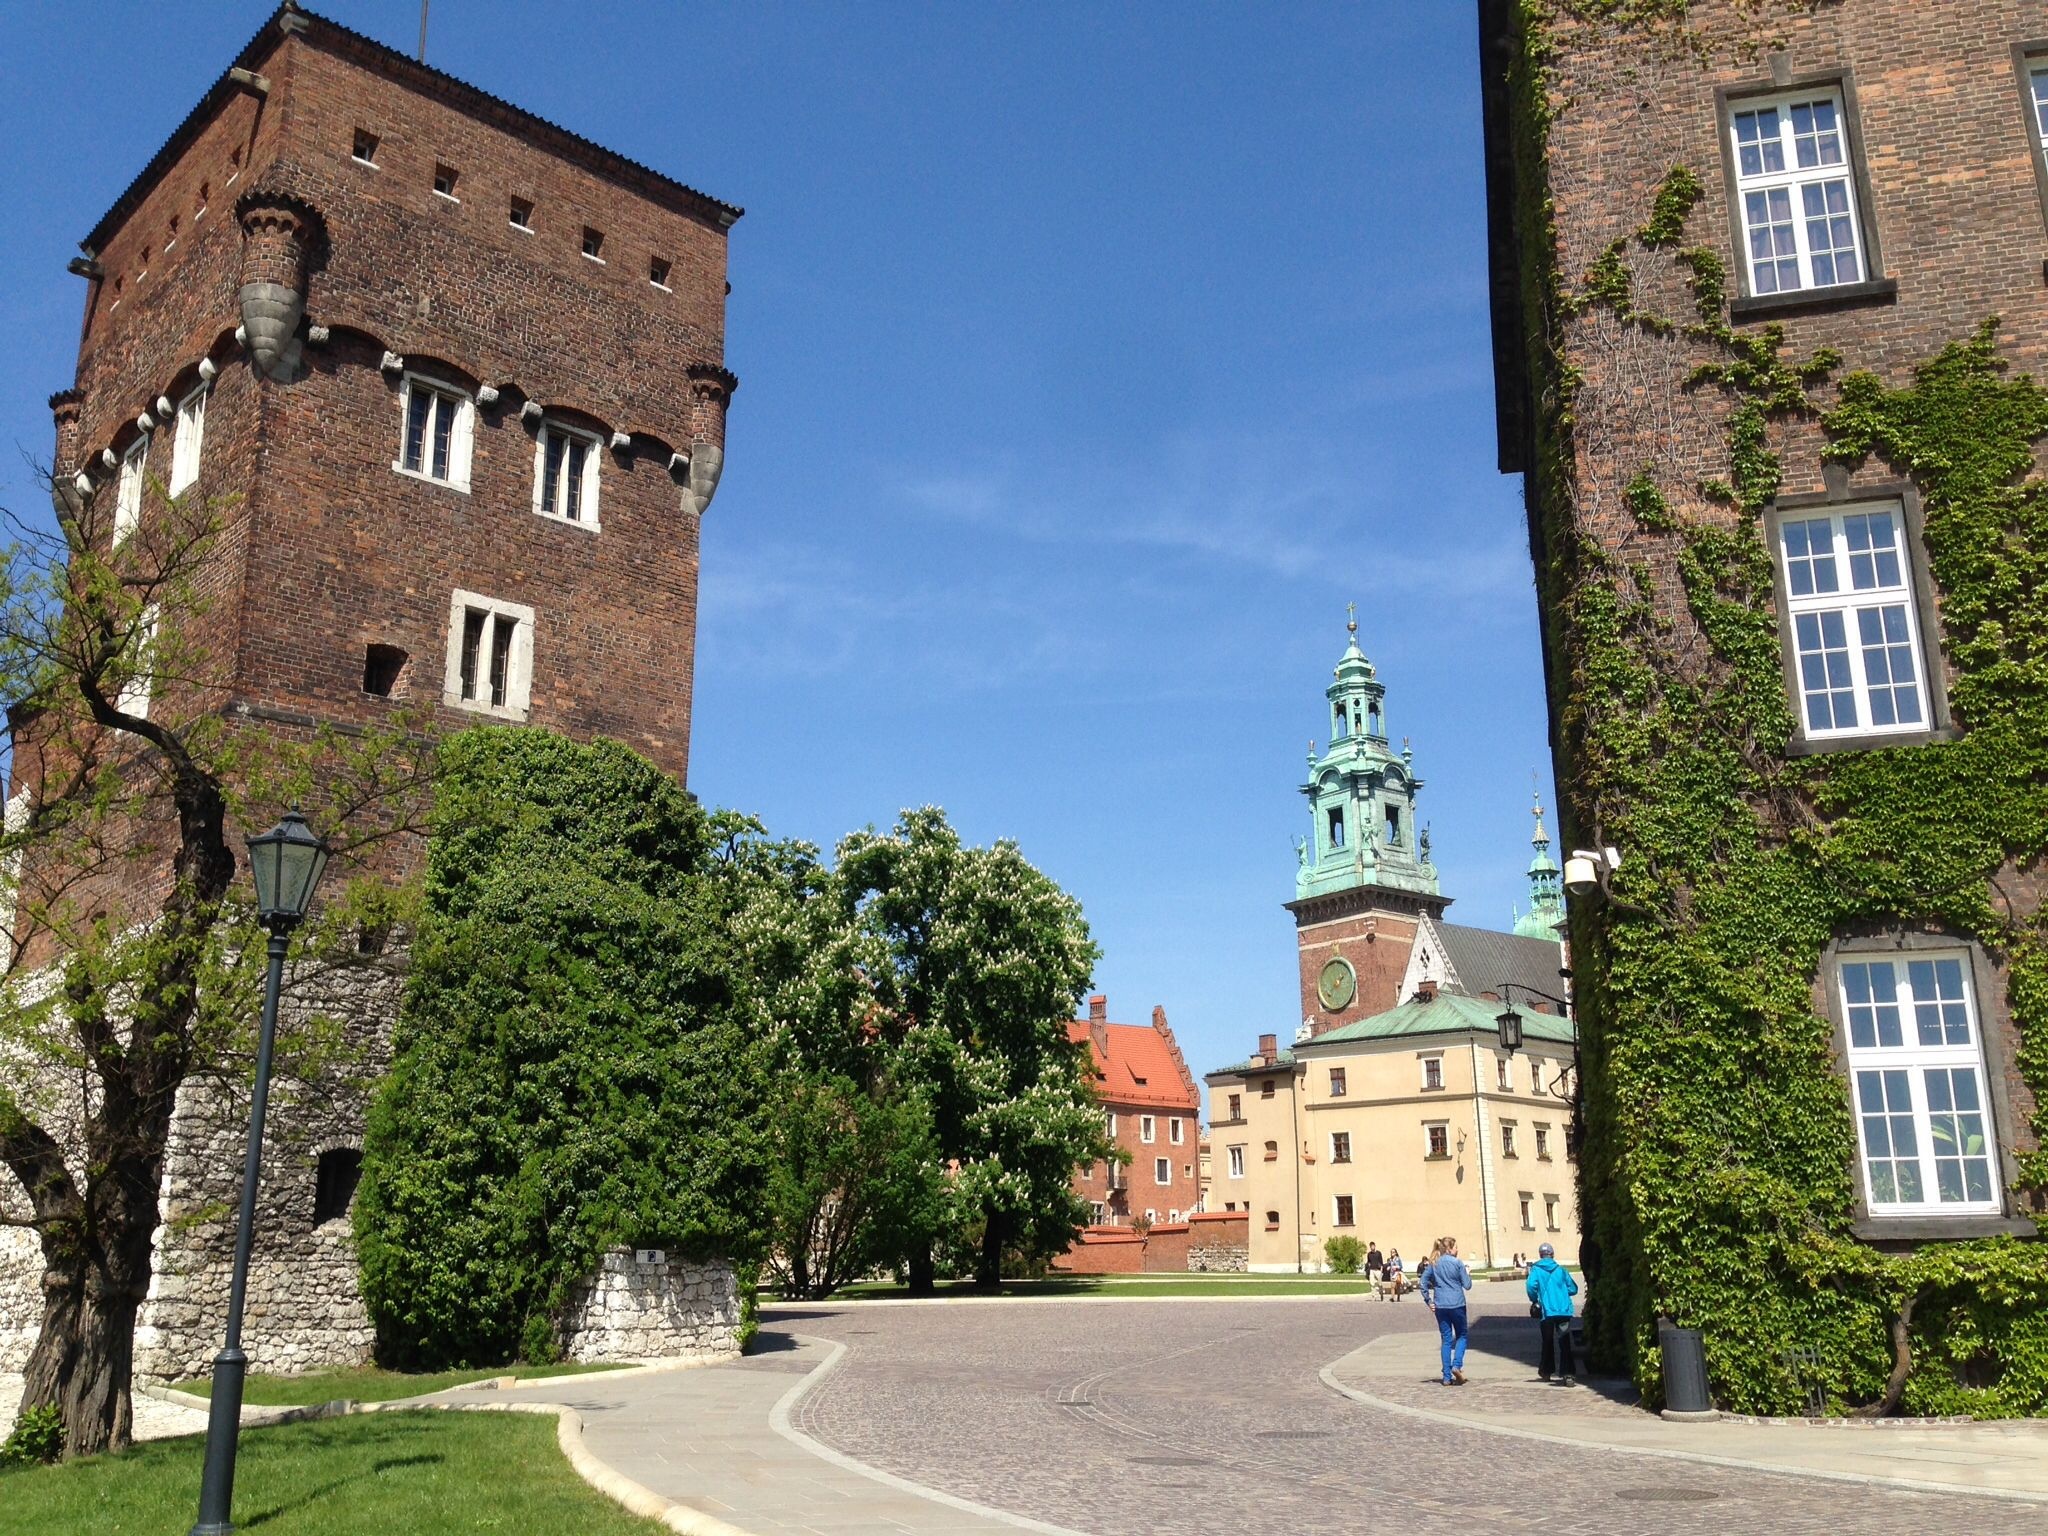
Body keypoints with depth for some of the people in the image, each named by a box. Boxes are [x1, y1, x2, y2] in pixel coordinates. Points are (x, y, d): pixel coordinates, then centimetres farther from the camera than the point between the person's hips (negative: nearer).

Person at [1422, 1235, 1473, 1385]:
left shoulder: (1434, 1264, 5)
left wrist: (1428, 1301, 6)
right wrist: (1468, 1275, 15)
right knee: (1461, 1335, 14)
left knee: (1446, 1340, 8)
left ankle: (1447, 1377, 6)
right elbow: (1467, 1285, -4)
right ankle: (1457, 1365, -7)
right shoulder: (1457, 1263, -7)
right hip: (1457, 1305, -4)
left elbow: (1423, 1282, 3)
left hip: (1440, 1306, 4)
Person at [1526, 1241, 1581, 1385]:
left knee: (1547, 1342, 17)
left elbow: (1531, 1286, -15)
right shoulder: (1561, 1269, 8)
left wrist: (1534, 1300, 2)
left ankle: (1546, 1371, 30)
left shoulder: (1536, 1269, 1)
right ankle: (1568, 1374, -16)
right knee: (1564, 1343, -4)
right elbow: (1573, 1289, 10)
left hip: (1546, 1312, -1)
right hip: (1563, 1311, 1)